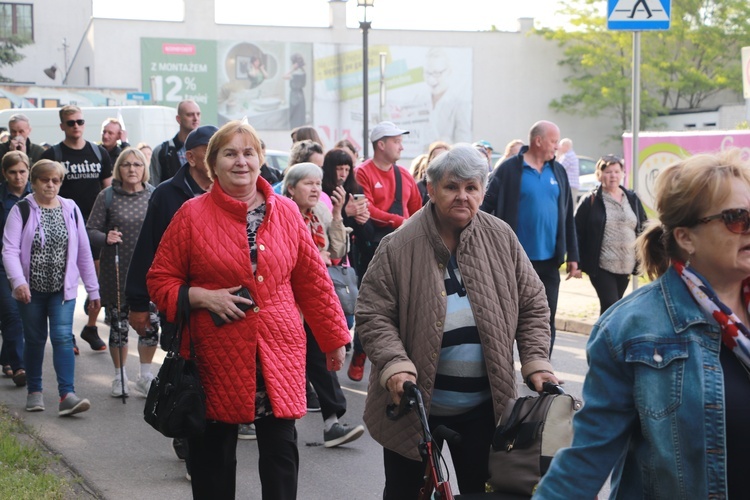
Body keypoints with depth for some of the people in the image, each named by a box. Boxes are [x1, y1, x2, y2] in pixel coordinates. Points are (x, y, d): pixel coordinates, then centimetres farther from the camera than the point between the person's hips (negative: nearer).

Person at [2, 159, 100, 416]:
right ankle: (34, 391, 25)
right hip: (31, 289, 0)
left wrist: (92, 288, 6)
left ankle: (67, 395, -16)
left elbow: (83, 251, 7)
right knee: (35, 339, 10)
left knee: (63, 337, -11)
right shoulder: (21, 211, -3)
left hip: (63, 288, 1)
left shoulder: (70, 209, 4)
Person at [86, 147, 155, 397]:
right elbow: (90, 230, 0)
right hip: (117, 272, -1)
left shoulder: (154, 195, 4)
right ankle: (119, 376, 23)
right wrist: (106, 238, -20)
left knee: (151, 323, -2)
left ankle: (145, 375, 16)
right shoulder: (107, 197, -1)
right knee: (118, 325, 7)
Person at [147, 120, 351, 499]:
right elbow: (160, 281, 3)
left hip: (278, 352, 2)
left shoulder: (286, 212, 6)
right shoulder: (192, 215, 0)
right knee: (214, 456, 8)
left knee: (281, 451, 4)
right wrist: (203, 297, -14)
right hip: (217, 354, -1)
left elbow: (312, 281, 10)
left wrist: (334, 338, 12)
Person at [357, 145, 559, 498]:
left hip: (484, 407, 2)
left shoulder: (501, 240, -2)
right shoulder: (399, 247, -11)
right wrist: (396, 366, -23)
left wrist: (536, 362, -5)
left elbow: (532, 306, 6)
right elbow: (372, 314, -10)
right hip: (415, 405, -2)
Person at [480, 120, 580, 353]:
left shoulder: (558, 172, 9)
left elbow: (567, 216, 12)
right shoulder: (509, 170, -6)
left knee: (546, 321, 6)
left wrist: (572, 255, 10)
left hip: (548, 261, 4)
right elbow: (486, 207, -7)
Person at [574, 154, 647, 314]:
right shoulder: (590, 201, -4)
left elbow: (644, 229, 15)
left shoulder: (632, 199, 10)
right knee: (610, 306, -12)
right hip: (601, 266, -5)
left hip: (626, 265, 5)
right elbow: (577, 233, -4)